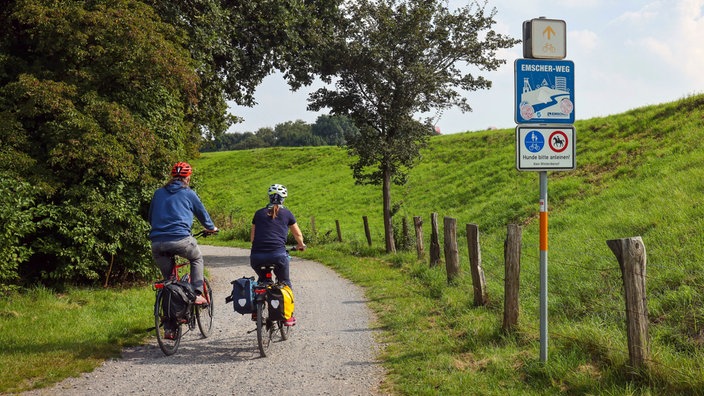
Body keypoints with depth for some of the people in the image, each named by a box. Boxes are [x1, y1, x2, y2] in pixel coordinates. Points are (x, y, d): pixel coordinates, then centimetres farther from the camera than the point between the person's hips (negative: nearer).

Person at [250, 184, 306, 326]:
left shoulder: (259, 213, 18)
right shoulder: (286, 213, 14)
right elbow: (298, 234, 26)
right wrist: (301, 245, 47)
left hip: (256, 256, 2)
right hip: (278, 254, -2)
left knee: (262, 280, 31)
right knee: (285, 283, 21)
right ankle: (288, 316, 17)